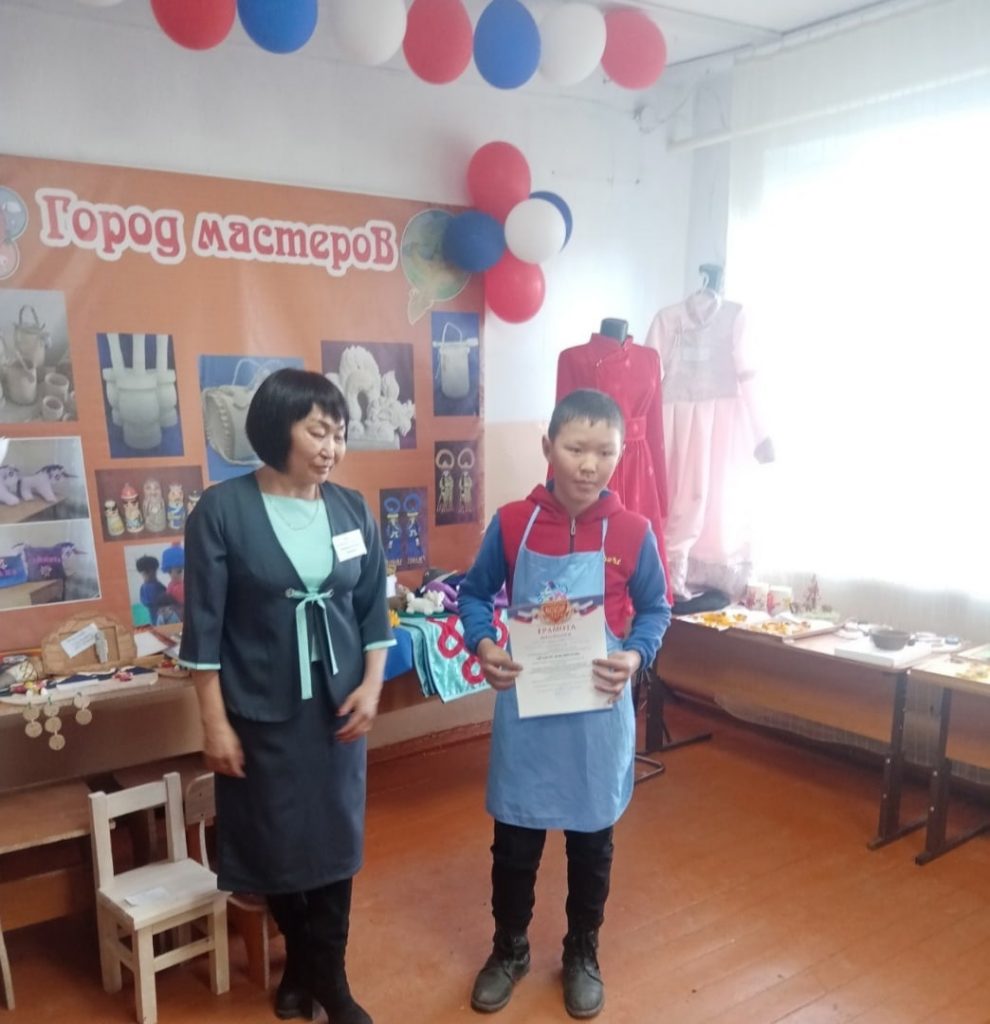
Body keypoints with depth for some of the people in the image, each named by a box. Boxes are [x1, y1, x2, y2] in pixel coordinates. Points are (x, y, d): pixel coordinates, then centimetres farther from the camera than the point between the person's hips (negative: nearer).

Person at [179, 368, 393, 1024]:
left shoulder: (352, 510, 0)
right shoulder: (223, 510, -12)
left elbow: (375, 609, 6)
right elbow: (204, 627, -9)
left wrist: (373, 685, -4)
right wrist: (215, 721, -9)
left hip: (338, 707, 3)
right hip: (261, 712, -3)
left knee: (334, 841, 10)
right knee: (276, 844, 11)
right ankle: (303, 962, 36)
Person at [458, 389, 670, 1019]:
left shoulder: (633, 533, -8)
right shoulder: (512, 523, -8)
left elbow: (655, 610, 3)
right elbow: (475, 594, 3)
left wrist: (636, 655, -16)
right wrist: (483, 644, -15)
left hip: (599, 711, 0)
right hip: (524, 706, 0)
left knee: (592, 838, 16)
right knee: (514, 838, 13)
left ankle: (582, 954, 40)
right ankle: (509, 950, 38)